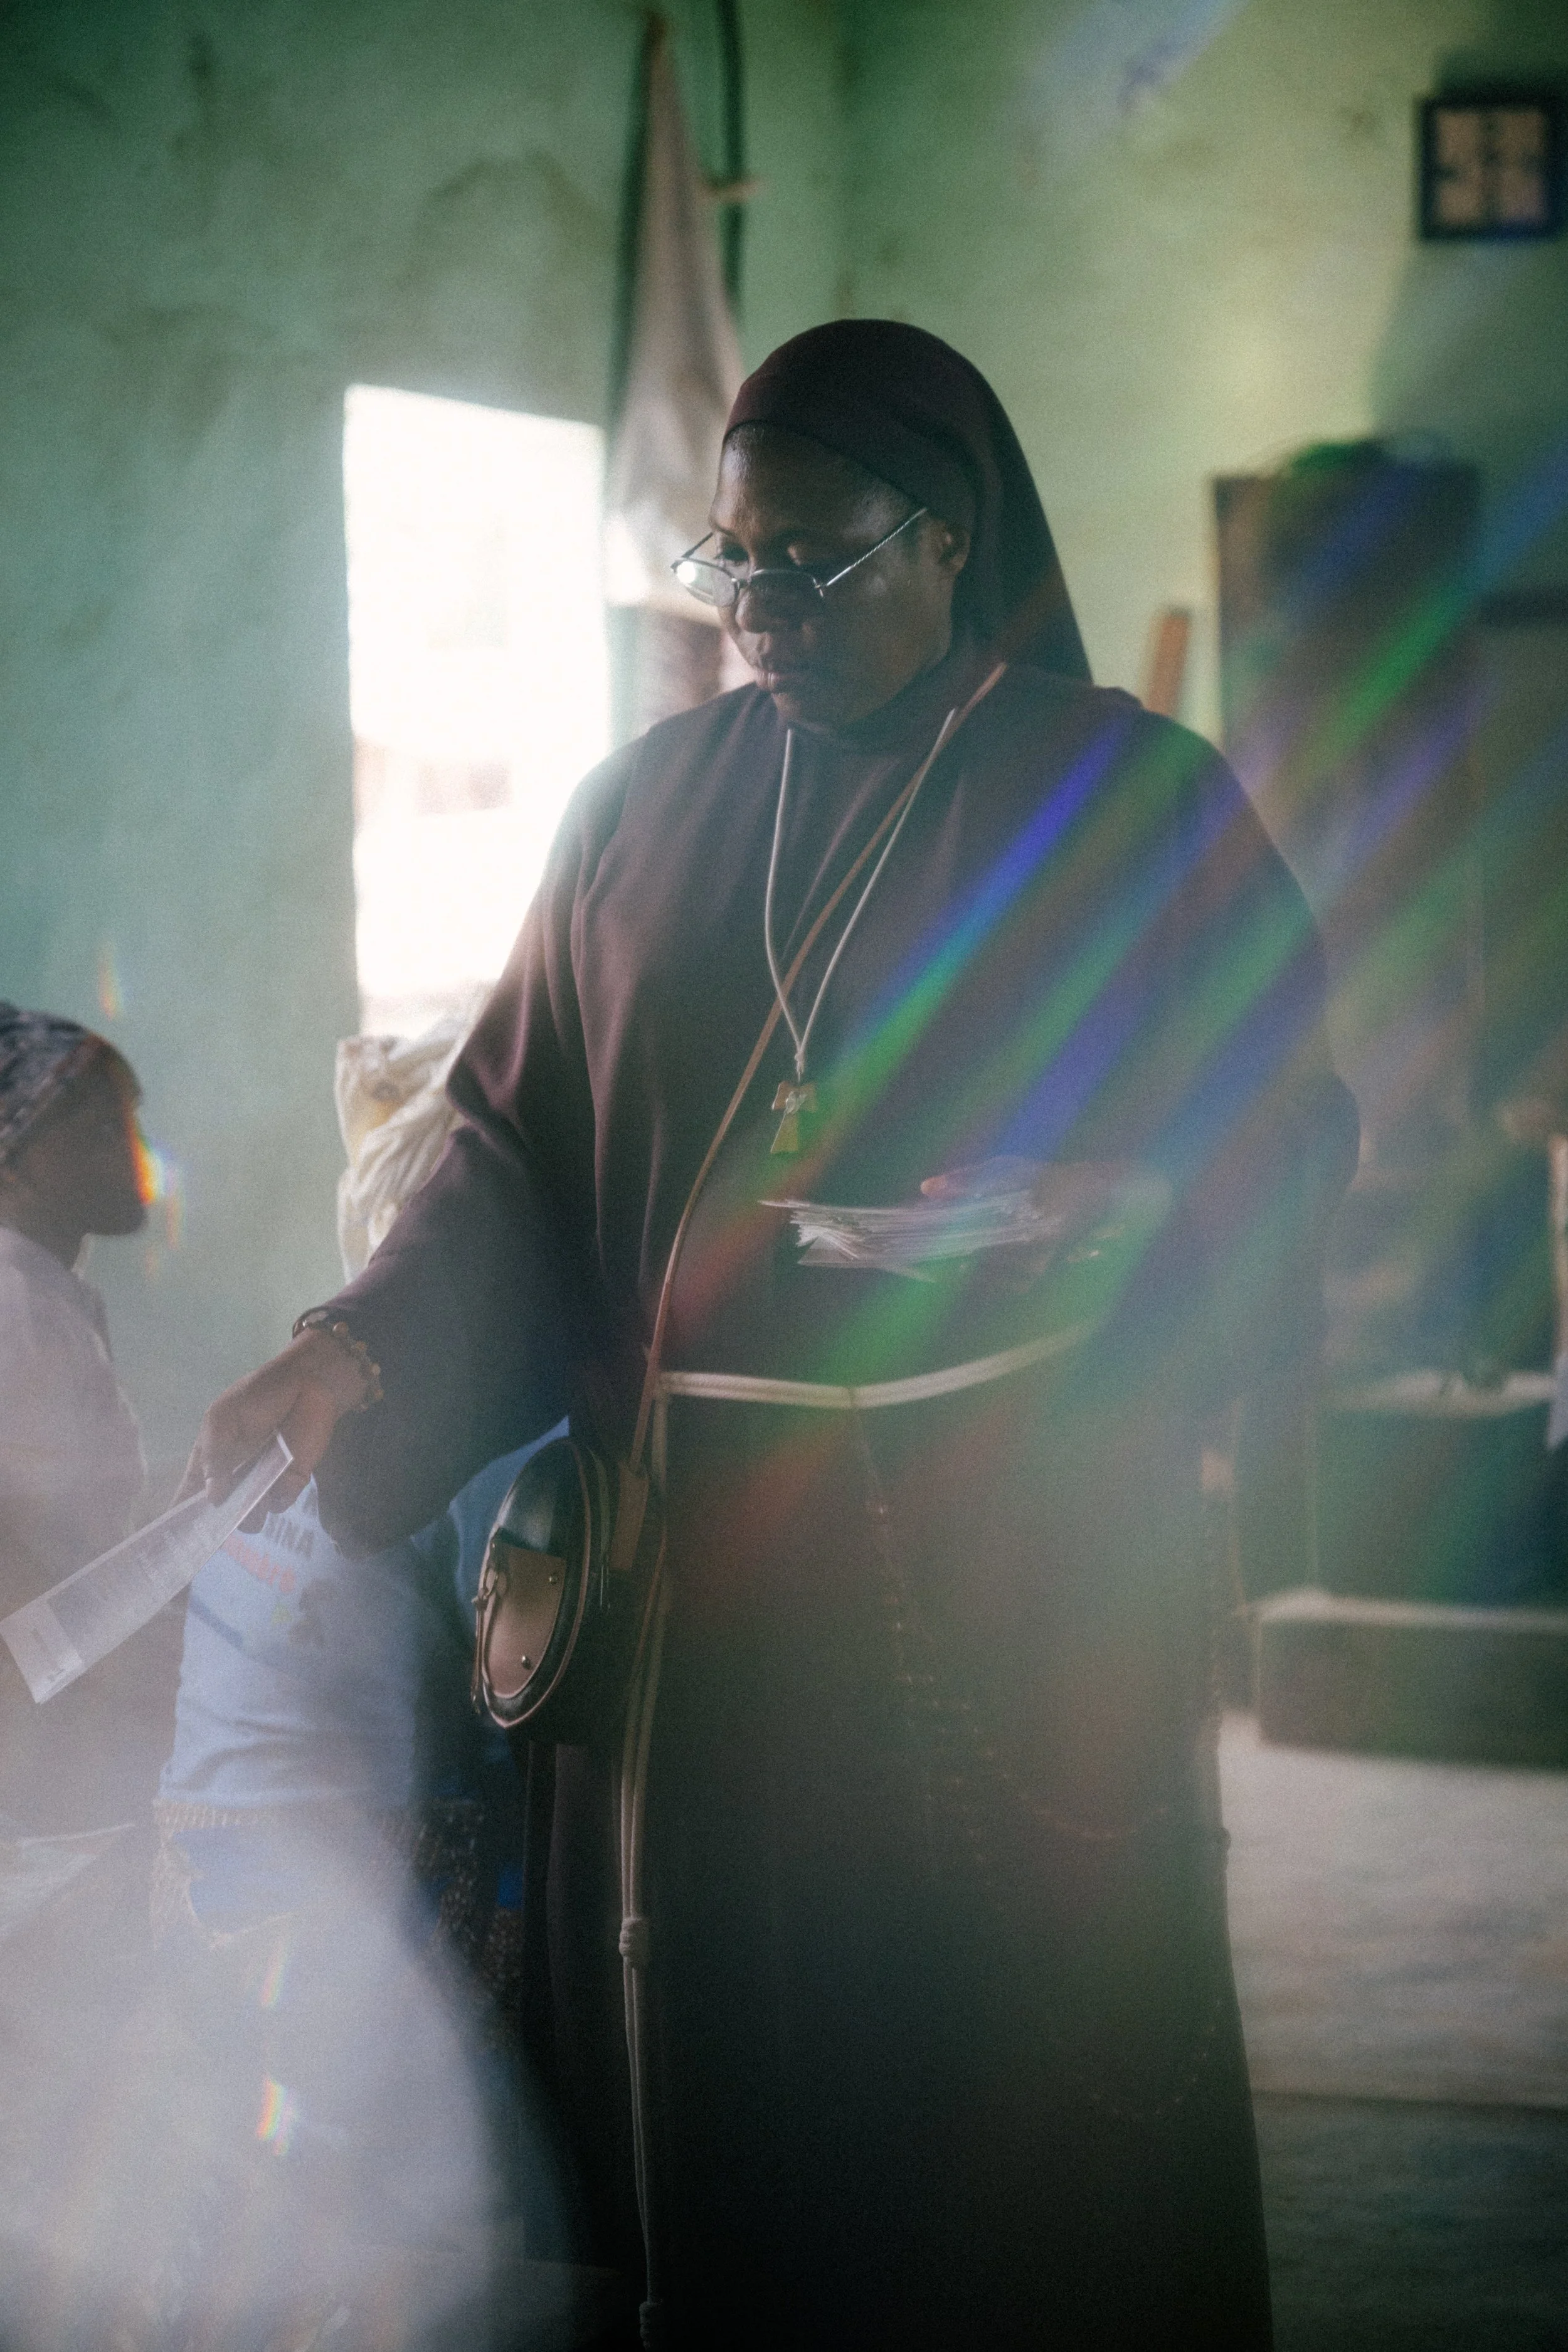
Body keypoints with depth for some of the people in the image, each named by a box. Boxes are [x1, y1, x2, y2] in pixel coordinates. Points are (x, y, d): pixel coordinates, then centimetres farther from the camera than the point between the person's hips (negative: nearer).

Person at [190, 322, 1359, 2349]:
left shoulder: (1134, 802, 1)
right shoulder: (646, 812, 11)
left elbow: (1281, 1142, -1)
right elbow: (520, 1151, 8)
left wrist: (1106, 1209, -20)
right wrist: (362, 1348, -7)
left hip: (1009, 1567, -3)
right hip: (707, 1557, 3)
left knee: (1025, 2074, -1)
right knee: (728, 2077, 5)